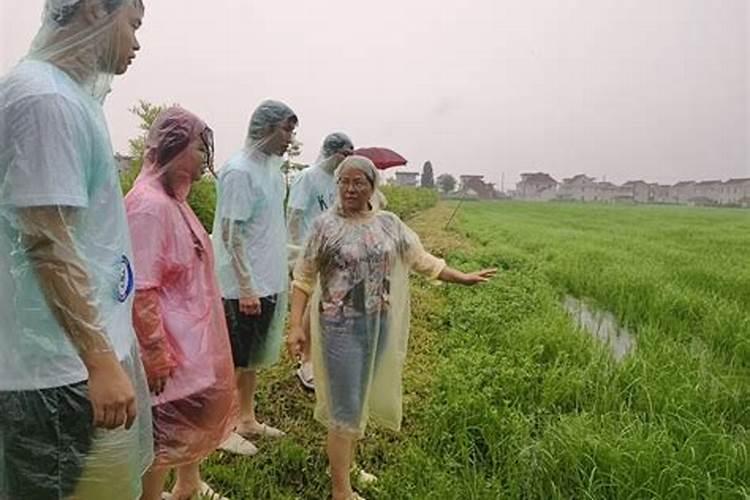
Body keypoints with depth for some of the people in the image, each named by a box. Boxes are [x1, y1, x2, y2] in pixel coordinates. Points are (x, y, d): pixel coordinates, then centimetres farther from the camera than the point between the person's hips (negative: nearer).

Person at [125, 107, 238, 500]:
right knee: (164, 435, 8)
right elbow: (141, 291, -26)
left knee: (195, 421, 25)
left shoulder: (173, 199, 8)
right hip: (171, 347, -10)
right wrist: (156, 356, -22)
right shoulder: (148, 204, -23)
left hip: (192, 341, 10)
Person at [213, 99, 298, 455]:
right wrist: (246, 288, -20)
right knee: (233, 359, 6)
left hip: (268, 283, 9)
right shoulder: (239, 171, -16)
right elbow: (231, 234, -19)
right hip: (243, 287, -9)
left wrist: (279, 277, 15)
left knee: (253, 357, 19)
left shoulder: (272, 168, 10)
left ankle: (248, 420, 34)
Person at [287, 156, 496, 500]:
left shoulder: (390, 224, 2)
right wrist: (296, 326, -10)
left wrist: (463, 278, 13)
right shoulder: (325, 225, -8)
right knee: (345, 408, 1)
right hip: (341, 326, -4)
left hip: (379, 326, 4)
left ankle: (345, 465, 39)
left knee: (362, 401, 17)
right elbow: (303, 279, -4)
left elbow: (422, 260, 12)